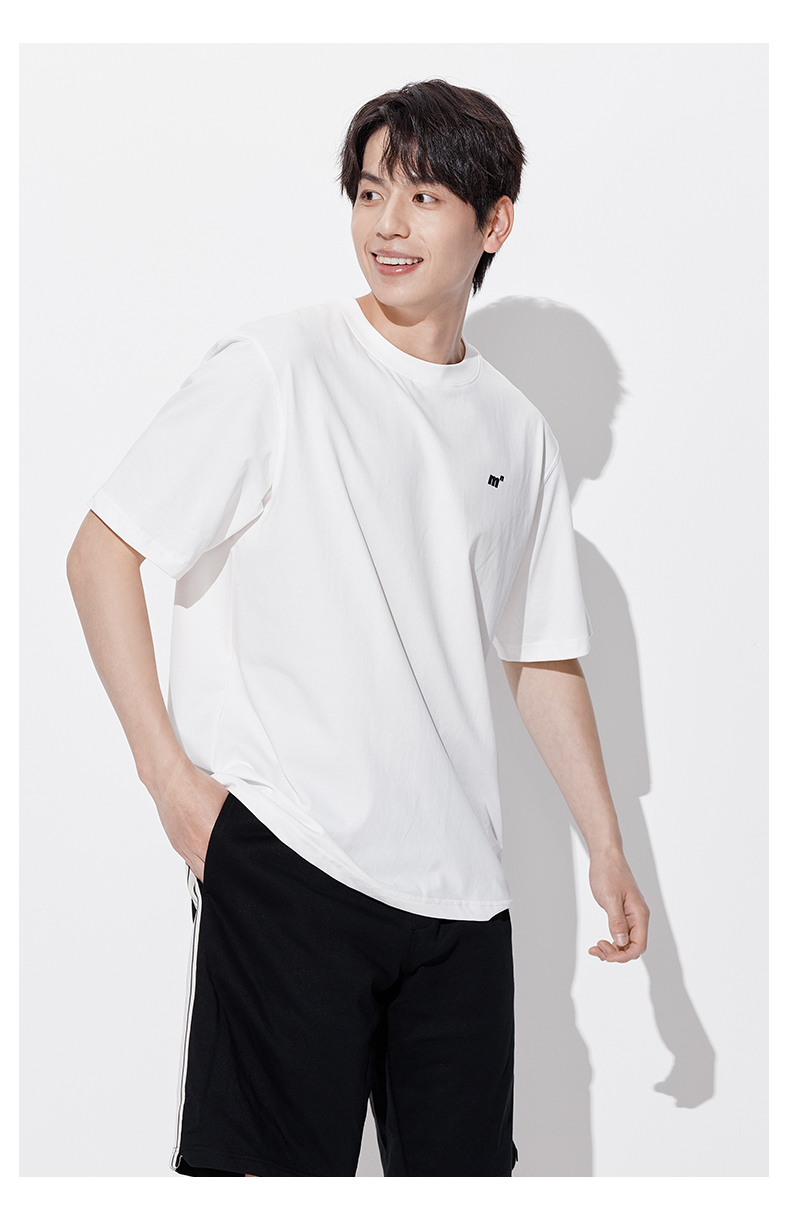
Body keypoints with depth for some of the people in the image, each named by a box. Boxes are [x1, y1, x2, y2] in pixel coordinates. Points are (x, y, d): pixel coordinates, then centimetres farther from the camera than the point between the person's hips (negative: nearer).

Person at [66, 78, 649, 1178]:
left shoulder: (516, 434, 14)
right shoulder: (276, 368, -3)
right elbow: (101, 554, -4)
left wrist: (608, 851, 19)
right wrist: (168, 771, -11)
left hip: (457, 882, 5)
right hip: (284, 851, -5)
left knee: (465, 1167, 8)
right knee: (285, 1168, -5)